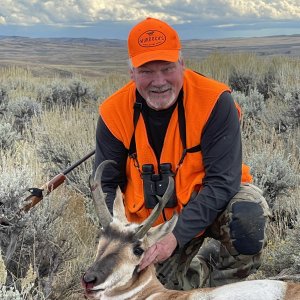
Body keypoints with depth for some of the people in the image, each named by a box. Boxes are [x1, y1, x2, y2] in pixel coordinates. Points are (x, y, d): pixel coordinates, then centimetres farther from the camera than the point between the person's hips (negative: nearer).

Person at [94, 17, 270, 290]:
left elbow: (222, 182, -25)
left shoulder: (215, 102, -22)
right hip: (151, 223, 3)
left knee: (247, 214, -34)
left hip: (211, 206, -2)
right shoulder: (114, 113, -12)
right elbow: (106, 184, -4)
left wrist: (176, 236, -33)